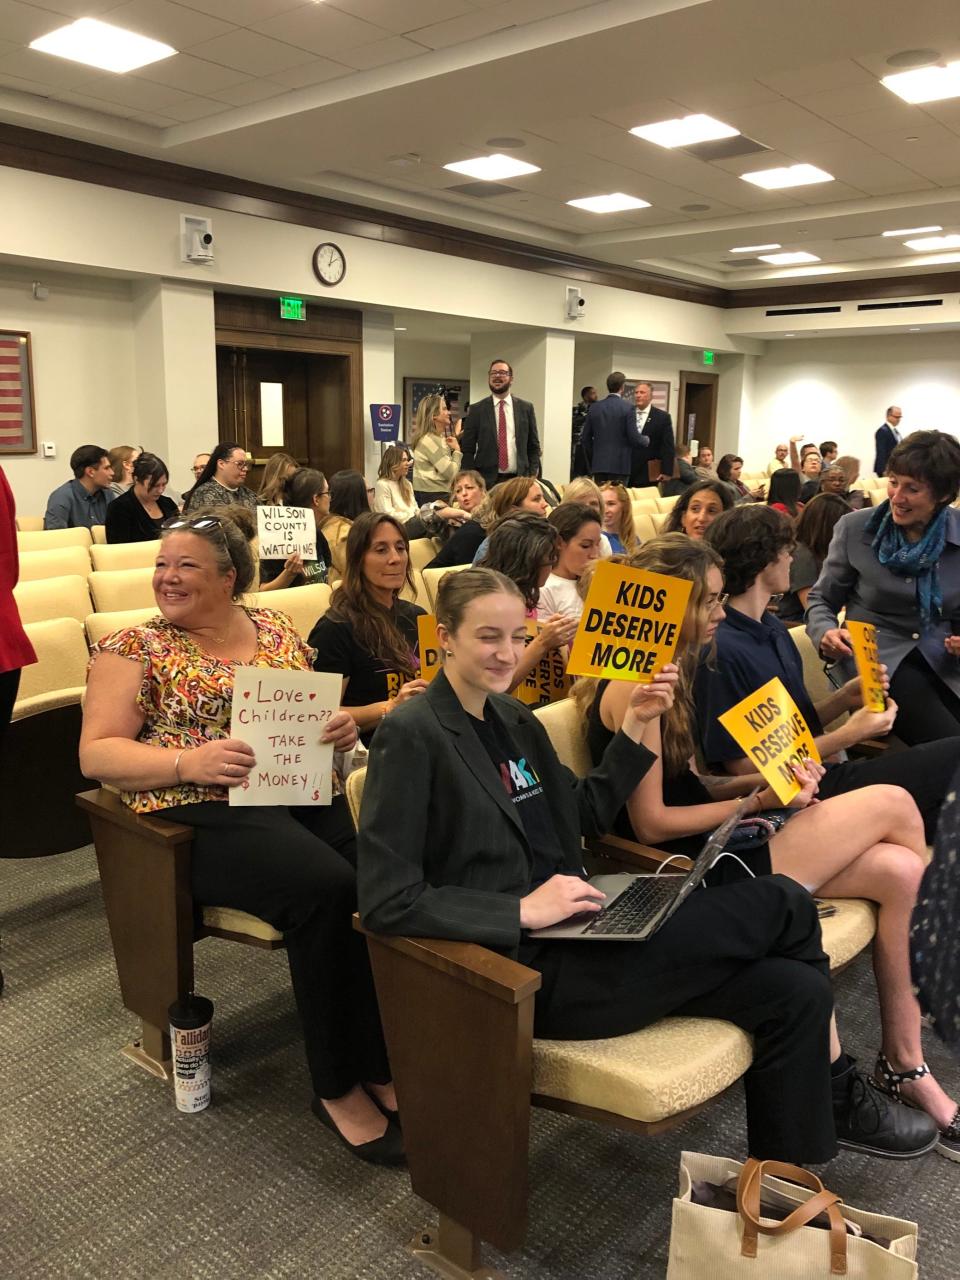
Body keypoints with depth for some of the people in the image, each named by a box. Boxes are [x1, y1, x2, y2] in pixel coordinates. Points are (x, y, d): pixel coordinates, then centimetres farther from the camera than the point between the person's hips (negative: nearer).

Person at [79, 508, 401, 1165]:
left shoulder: (275, 628, 15)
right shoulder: (133, 648, 4)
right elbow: (96, 752, -2)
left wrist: (341, 724, -5)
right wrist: (189, 762, -20)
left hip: (305, 792, 5)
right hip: (206, 814, -4)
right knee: (326, 888, -30)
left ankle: (384, 1066, -8)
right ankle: (338, 1086, -11)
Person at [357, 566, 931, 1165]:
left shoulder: (512, 717, 12)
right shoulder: (412, 736, -13)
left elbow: (586, 813, 20)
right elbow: (387, 901, -18)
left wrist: (634, 725, 7)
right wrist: (523, 910, -22)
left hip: (571, 936, 8)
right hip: (528, 972, -8)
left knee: (796, 991, -8)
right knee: (784, 903, -8)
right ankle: (841, 1092, 18)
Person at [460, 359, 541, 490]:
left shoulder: (526, 408, 7)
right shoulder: (477, 409, 3)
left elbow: (533, 446, 10)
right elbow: (468, 448, 3)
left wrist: (532, 477, 0)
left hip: (519, 479, 1)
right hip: (486, 480, -1)